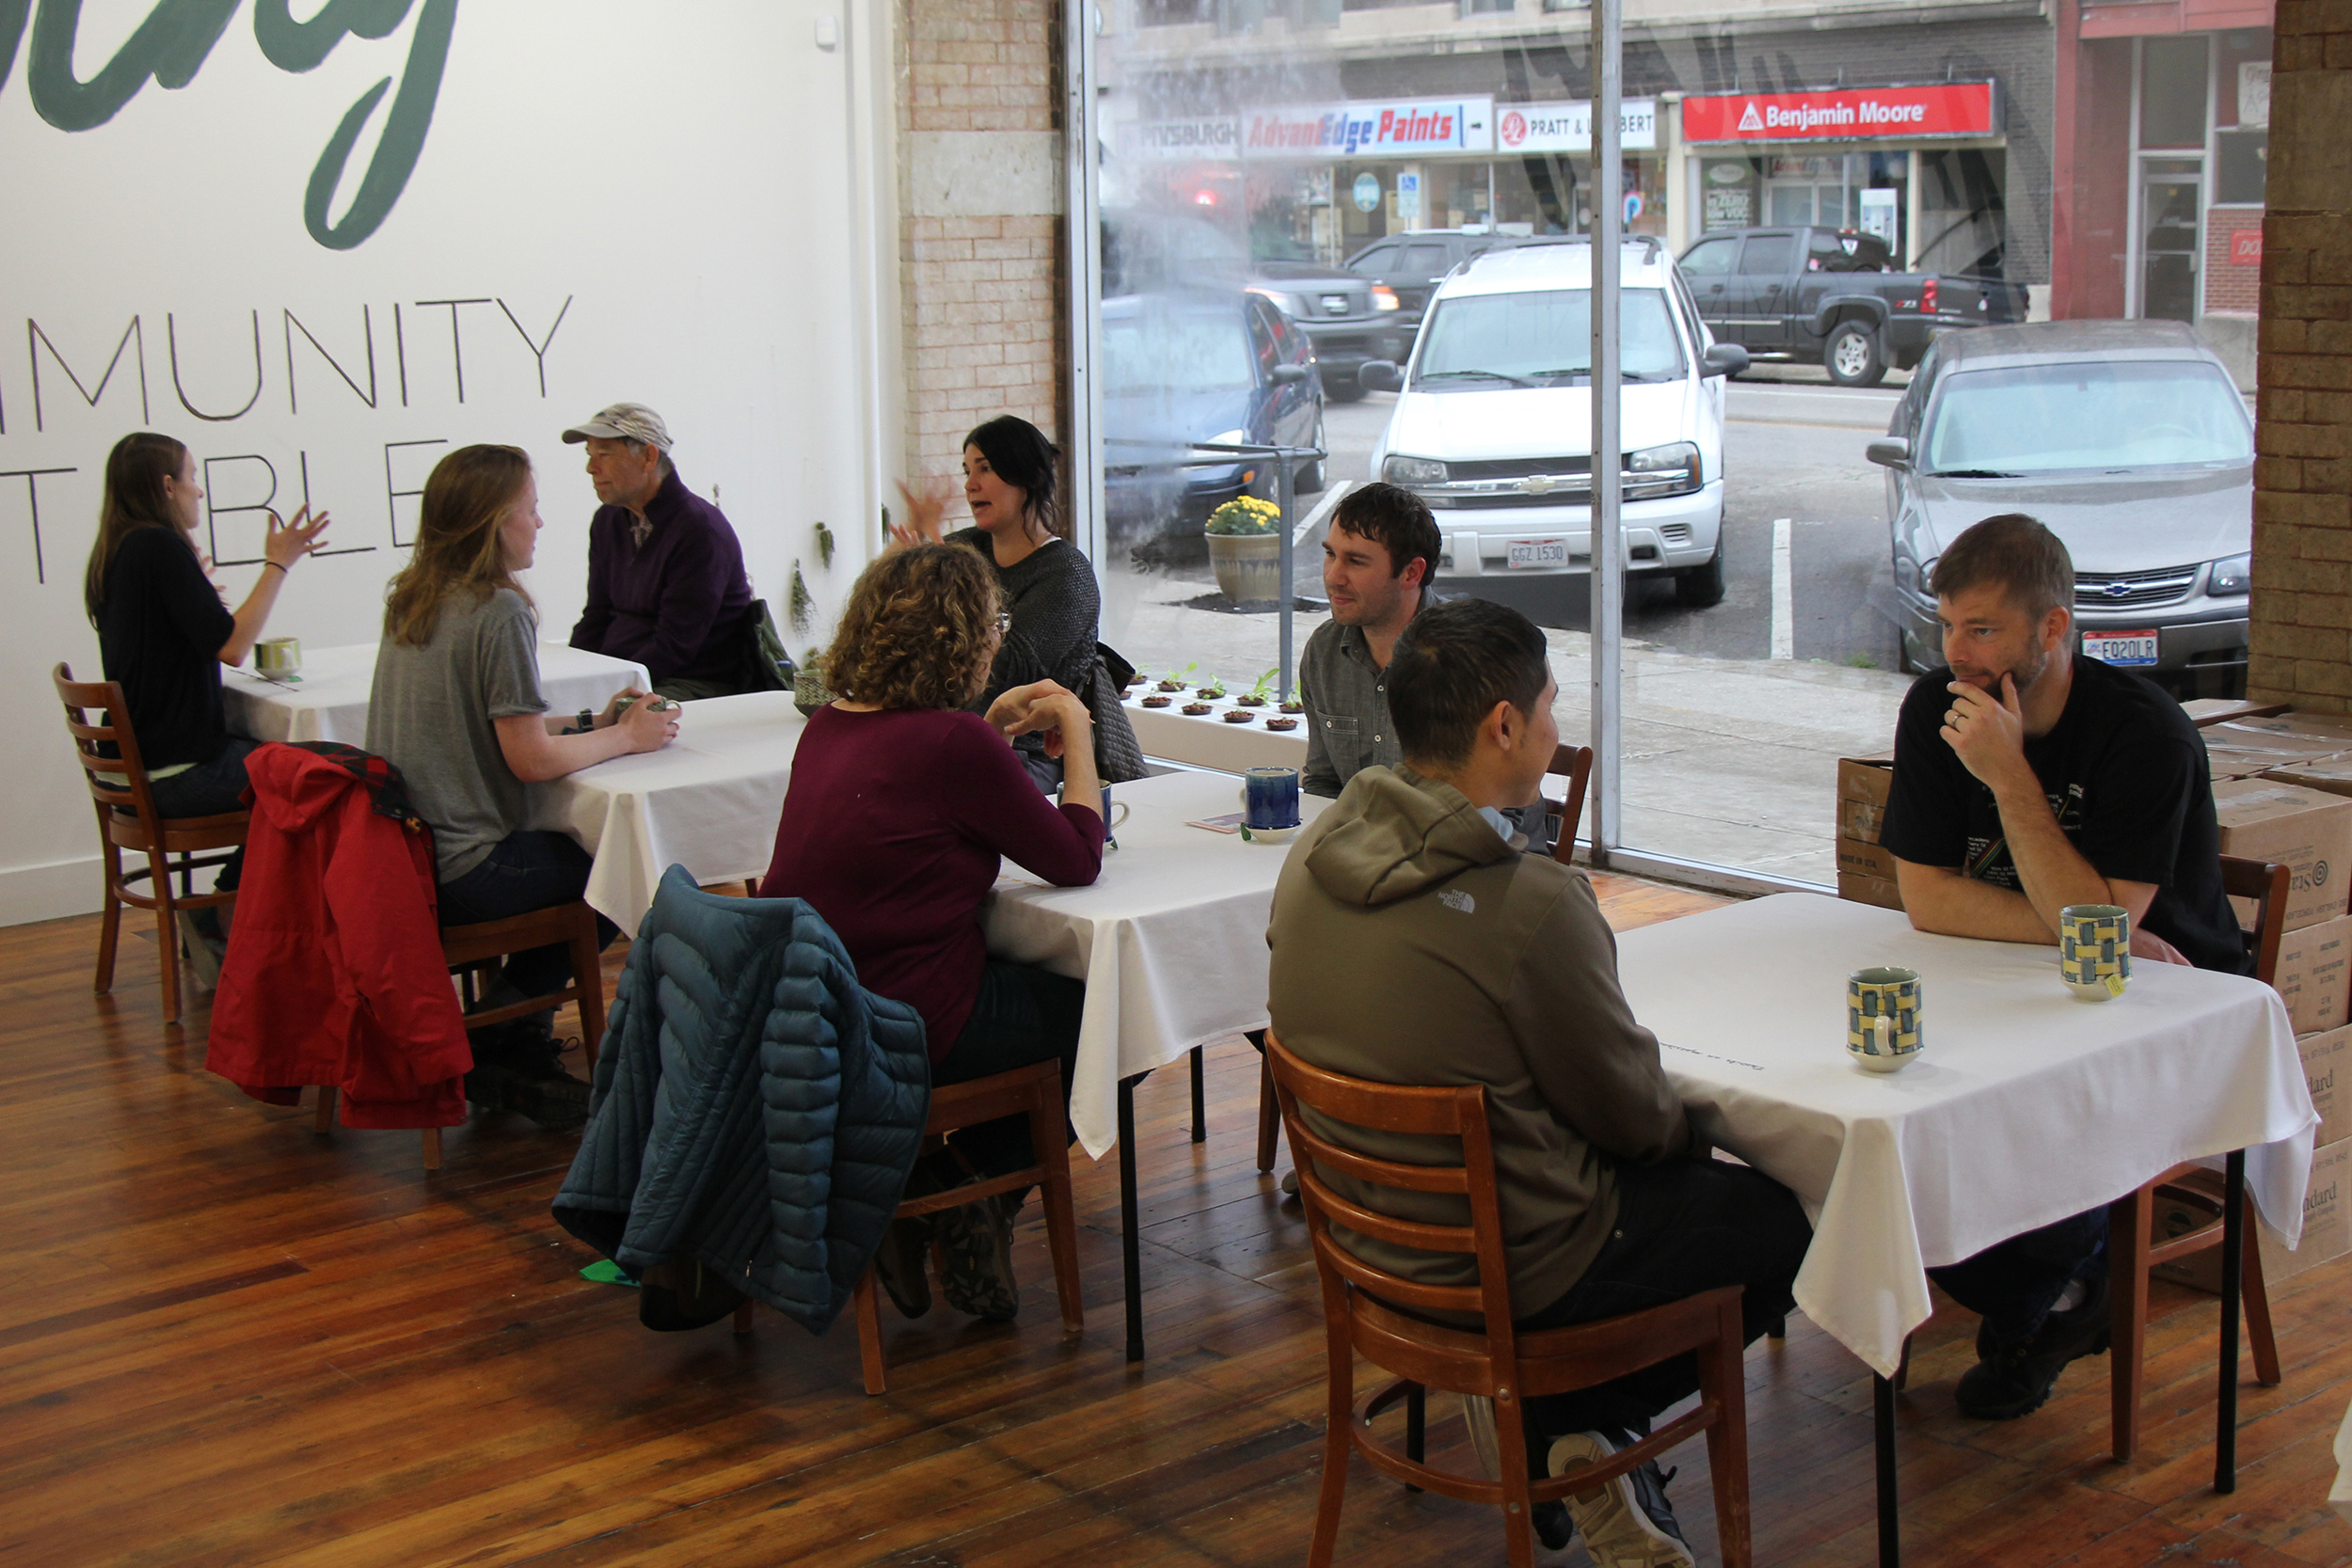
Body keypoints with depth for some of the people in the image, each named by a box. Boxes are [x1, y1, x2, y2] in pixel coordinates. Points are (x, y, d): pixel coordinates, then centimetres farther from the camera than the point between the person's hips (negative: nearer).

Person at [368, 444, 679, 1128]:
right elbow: (531, 759, -17)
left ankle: (508, 1046, 21)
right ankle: (506, 1053, 12)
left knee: (575, 856, 22)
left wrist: (591, 724, 16)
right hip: (460, 872, -9)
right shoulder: (499, 611, -16)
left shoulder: (410, 602, 12)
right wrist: (625, 737, -2)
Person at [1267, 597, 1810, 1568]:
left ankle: (1536, 1410, 17)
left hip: (1370, 1231, 8)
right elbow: (1633, 1114, -14)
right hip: (1508, 1265, -8)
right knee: (1790, 1223, 12)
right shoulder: (1526, 904, -28)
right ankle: (1571, 1420, 12)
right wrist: (1688, 1125, 11)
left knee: (1676, 1176, 28)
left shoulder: (1316, 855, -5)